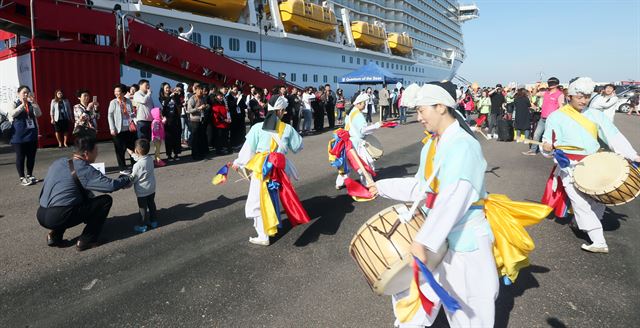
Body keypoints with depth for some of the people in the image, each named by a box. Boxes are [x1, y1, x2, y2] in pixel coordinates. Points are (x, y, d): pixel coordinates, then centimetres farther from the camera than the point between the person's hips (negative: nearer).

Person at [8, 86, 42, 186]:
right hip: (19, 136, -4)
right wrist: (23, 104, -24)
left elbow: (38, 114, -8)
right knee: (20, 157, 2)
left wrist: (33, 102, -17)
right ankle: (22, 178, 9)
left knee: (31, 156, 9)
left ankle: (29, 176, 22)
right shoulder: (14, 104, 0)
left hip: (32, 135, 4)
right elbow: (12, 114, -18)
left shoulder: (32, 104, 8)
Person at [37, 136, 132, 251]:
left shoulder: (58, 162, 13)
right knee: (106, 200, 1)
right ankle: (86, 241, 6)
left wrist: (88, 194, 26)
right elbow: (111, 185, -15)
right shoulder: (84, 169, -10)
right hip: (58, 217, -8)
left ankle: (55, 235, 19)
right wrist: (127, 180, 4)